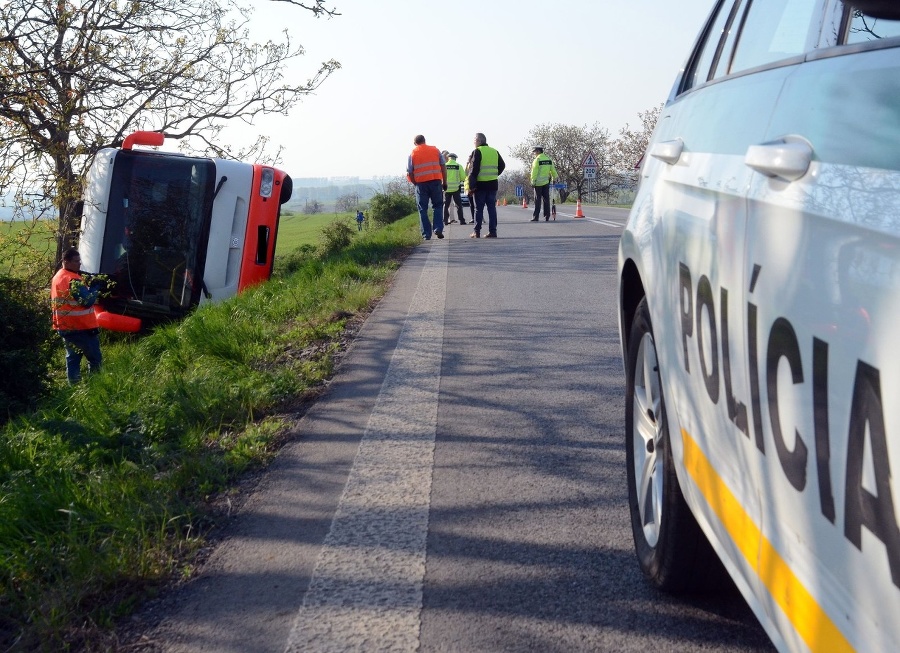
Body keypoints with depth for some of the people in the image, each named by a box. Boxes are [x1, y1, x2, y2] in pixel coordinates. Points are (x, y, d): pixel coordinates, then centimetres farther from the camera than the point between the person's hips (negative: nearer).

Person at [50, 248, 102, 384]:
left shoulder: (57, 277, 12)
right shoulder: (73, 280, -19)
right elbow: (87, 301, -24)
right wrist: (95, 288, -9)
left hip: (64, 327, 9)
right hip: (81, 327, -9)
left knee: (72, 358, 13)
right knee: (95, 359, 0)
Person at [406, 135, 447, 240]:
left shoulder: (412, 154, 5)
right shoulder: (435, 150, 9)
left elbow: (409, 173, 0)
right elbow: (443, 167, 5)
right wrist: (444, 182, 10)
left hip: (421, 183, -1)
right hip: (436, 181, 1)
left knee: (423, 209, 6)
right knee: (437, 206, 13)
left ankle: (426, 234, 4)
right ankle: (438, 229, -2)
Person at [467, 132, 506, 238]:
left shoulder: (477, 151, -6)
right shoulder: (494, 151, 12)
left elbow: (474, 170, -13)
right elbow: (502, 165, 12)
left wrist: (471, 185, -12)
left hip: (481, 184, -5)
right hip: (493, 184, 5)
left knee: (479, 208, 1)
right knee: (492, 208, 6)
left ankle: (477, 232, 2)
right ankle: (492, 231, 3)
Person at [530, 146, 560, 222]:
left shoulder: (537, 160, -9)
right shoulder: (548, 159, 10)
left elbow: (534, 172, -12)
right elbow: (553, 170, 13)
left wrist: (533, 182, -10)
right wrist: (556, 177, 24)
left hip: (538, 182, -5)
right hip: (546, 182, 5)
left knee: (537, 200, -2)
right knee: (546, 199, 6)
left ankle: (536, 217, -3)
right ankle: (547, 217, 4)